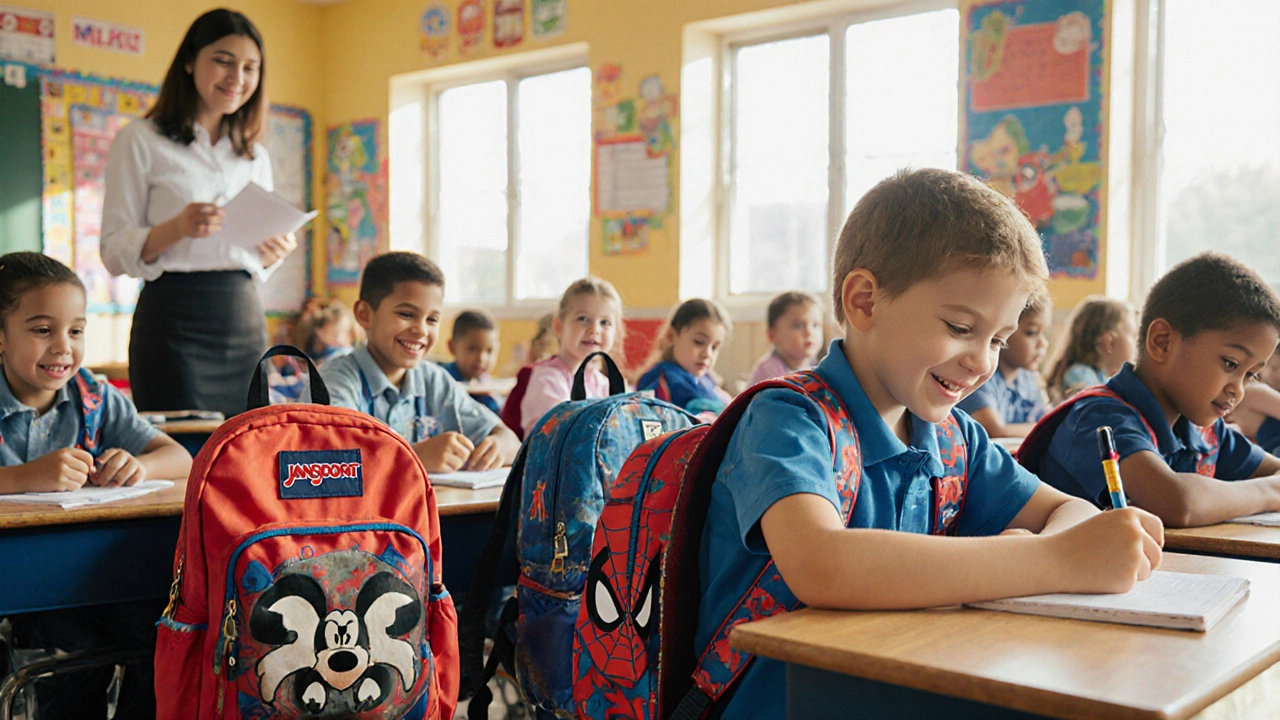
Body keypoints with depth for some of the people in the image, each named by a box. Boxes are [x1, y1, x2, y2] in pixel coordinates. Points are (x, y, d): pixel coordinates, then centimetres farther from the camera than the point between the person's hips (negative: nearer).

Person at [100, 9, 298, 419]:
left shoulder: (255, 156, 16)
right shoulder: (142, 141, 1)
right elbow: (114, 252, -3)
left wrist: (274, 253, -2)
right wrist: (177, 228, -21)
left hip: (245, 320, 5)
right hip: (174, 320, -4)